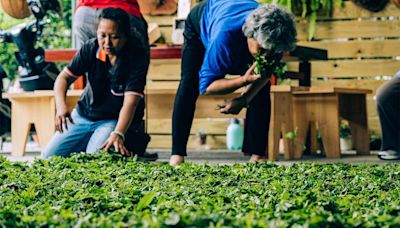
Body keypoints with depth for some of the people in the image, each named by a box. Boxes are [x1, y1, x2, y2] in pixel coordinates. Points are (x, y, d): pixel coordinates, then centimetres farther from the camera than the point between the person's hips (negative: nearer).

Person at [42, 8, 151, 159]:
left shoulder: (137, 59, -22)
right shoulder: (91, 48, -11)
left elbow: (130, 103, -29)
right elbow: (64, 77, -6)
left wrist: (117, 134, -46)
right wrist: (61, 107, -27)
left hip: (118, 120, -4)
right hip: (84, 116, 4)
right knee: (49, 156, -6)